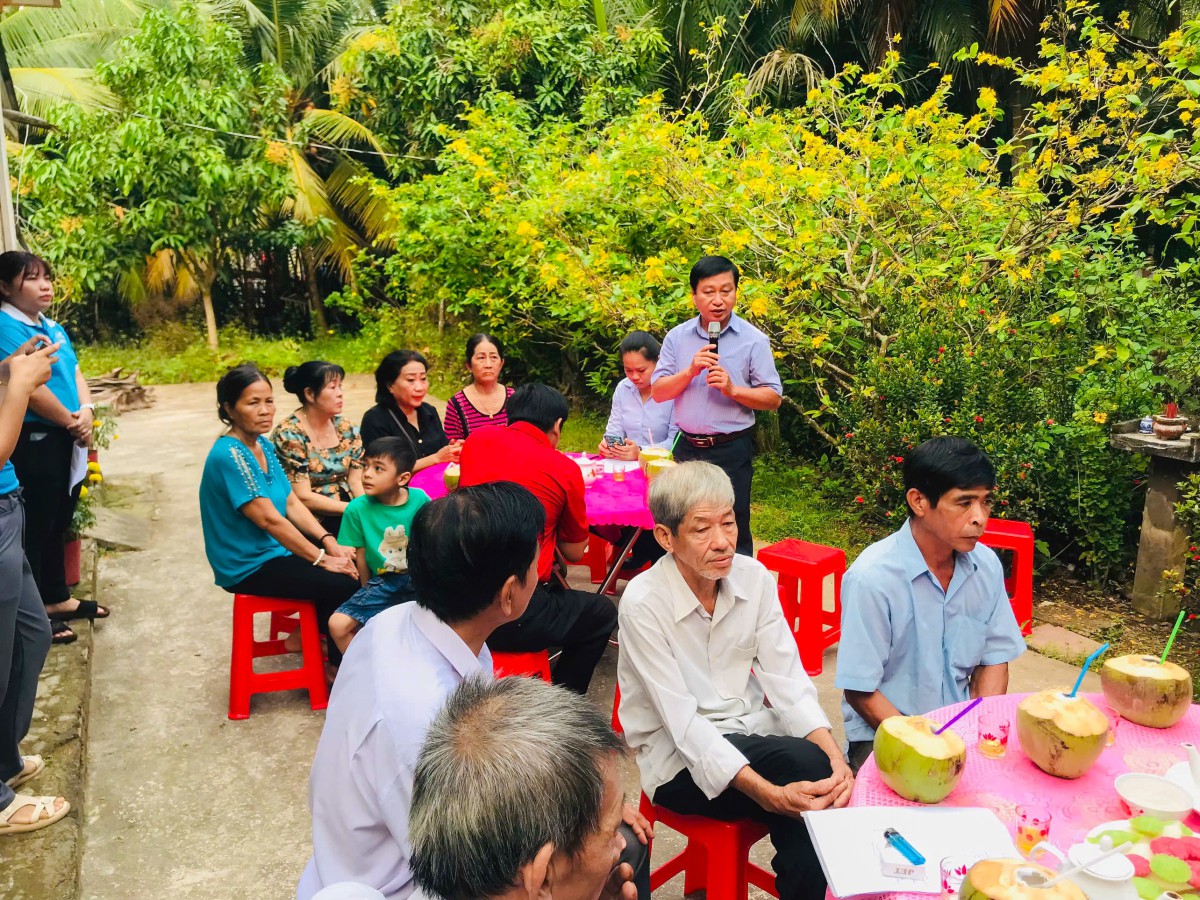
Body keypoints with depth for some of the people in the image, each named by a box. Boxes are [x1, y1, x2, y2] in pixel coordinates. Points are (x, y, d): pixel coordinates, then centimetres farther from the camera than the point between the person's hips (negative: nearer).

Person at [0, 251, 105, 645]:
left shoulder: (54, 328, 14)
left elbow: (76, 375, 12)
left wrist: (86, 412, -7)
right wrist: (71, 421, -11)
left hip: (66, 439, 9)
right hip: (33, 440, -9)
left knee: (58, 522, 18)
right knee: (36, 527, 0)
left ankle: (58, 598, 31)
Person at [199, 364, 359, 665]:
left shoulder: (263, 445, 4)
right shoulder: (228, 455, -23)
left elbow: (292, 502, 5)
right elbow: (269, 519, -25)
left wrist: (329, 542, -8)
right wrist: (321, 558, -20)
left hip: (275, 548, 9)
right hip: (249, 567, -9)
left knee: (351, 562, 1)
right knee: (343, 584, -17)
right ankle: (335, 665, 6)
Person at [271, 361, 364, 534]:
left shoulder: (345, 429, 6)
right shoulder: (288, 435, -12)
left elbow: (356, 481, 7)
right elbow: (303, 498, -15)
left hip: (346, 513, 6)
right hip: (312, 522, -6)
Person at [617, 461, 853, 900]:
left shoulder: (753, 576, -4)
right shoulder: (643, 603, -19)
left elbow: (786, 678, -5)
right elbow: (683, 723, -22)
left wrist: (833, 754, -24)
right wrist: (769, 793, -32)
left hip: (752, 736, 4)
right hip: (681, 760, -4)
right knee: (805, 762, -27)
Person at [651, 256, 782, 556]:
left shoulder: (753, 340, -4)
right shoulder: (677, 337, 4)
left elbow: (774, 398, -5)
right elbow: (658, 392, 1)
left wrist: (732, 389, -19)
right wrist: (690, 371, -15)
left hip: (731, 451, -3)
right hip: (687, 448, 3)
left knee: (733, 532, 2)